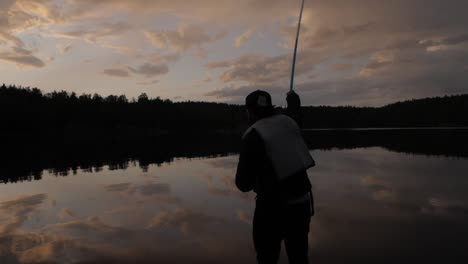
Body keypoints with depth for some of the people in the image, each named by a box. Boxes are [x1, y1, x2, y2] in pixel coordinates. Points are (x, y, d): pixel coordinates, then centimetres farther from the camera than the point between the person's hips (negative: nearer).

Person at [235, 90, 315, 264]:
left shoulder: (252, 136, -16)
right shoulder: (287, 122, 3)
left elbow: (244, 184, -15)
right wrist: (293, 100, 49)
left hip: (274, 206, -6)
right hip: (302, 201, 6)